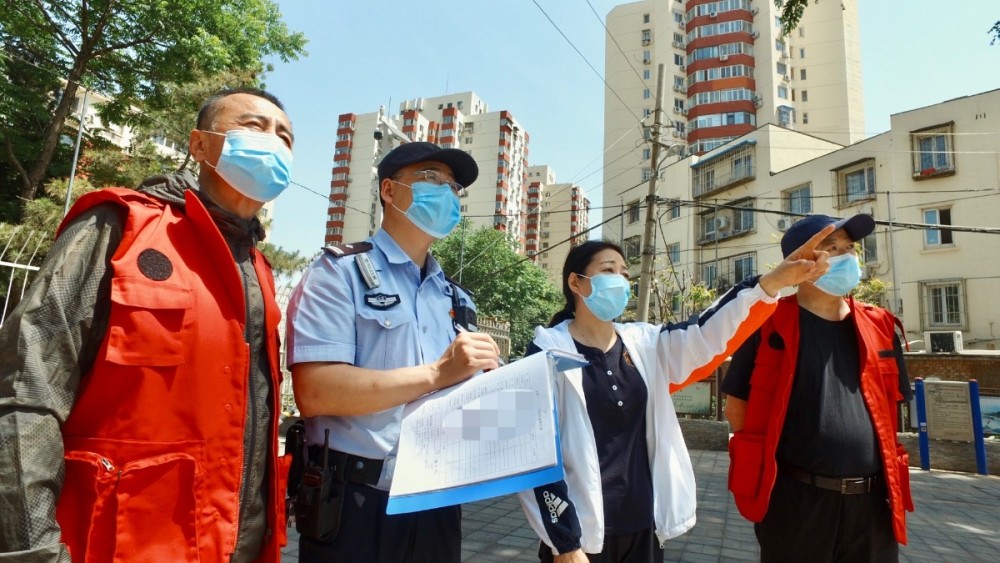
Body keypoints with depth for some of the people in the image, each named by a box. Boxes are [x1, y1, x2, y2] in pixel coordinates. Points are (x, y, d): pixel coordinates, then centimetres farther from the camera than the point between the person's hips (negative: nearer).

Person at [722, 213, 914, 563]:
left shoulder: (879, 326, 6)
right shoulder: (770, 325, -9)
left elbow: (889, 403, 16)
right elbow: (737, 408, -5)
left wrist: (890, 476, 12)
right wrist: (782, 455, -1)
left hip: (872, 499, 5)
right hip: (795, 498, -4)